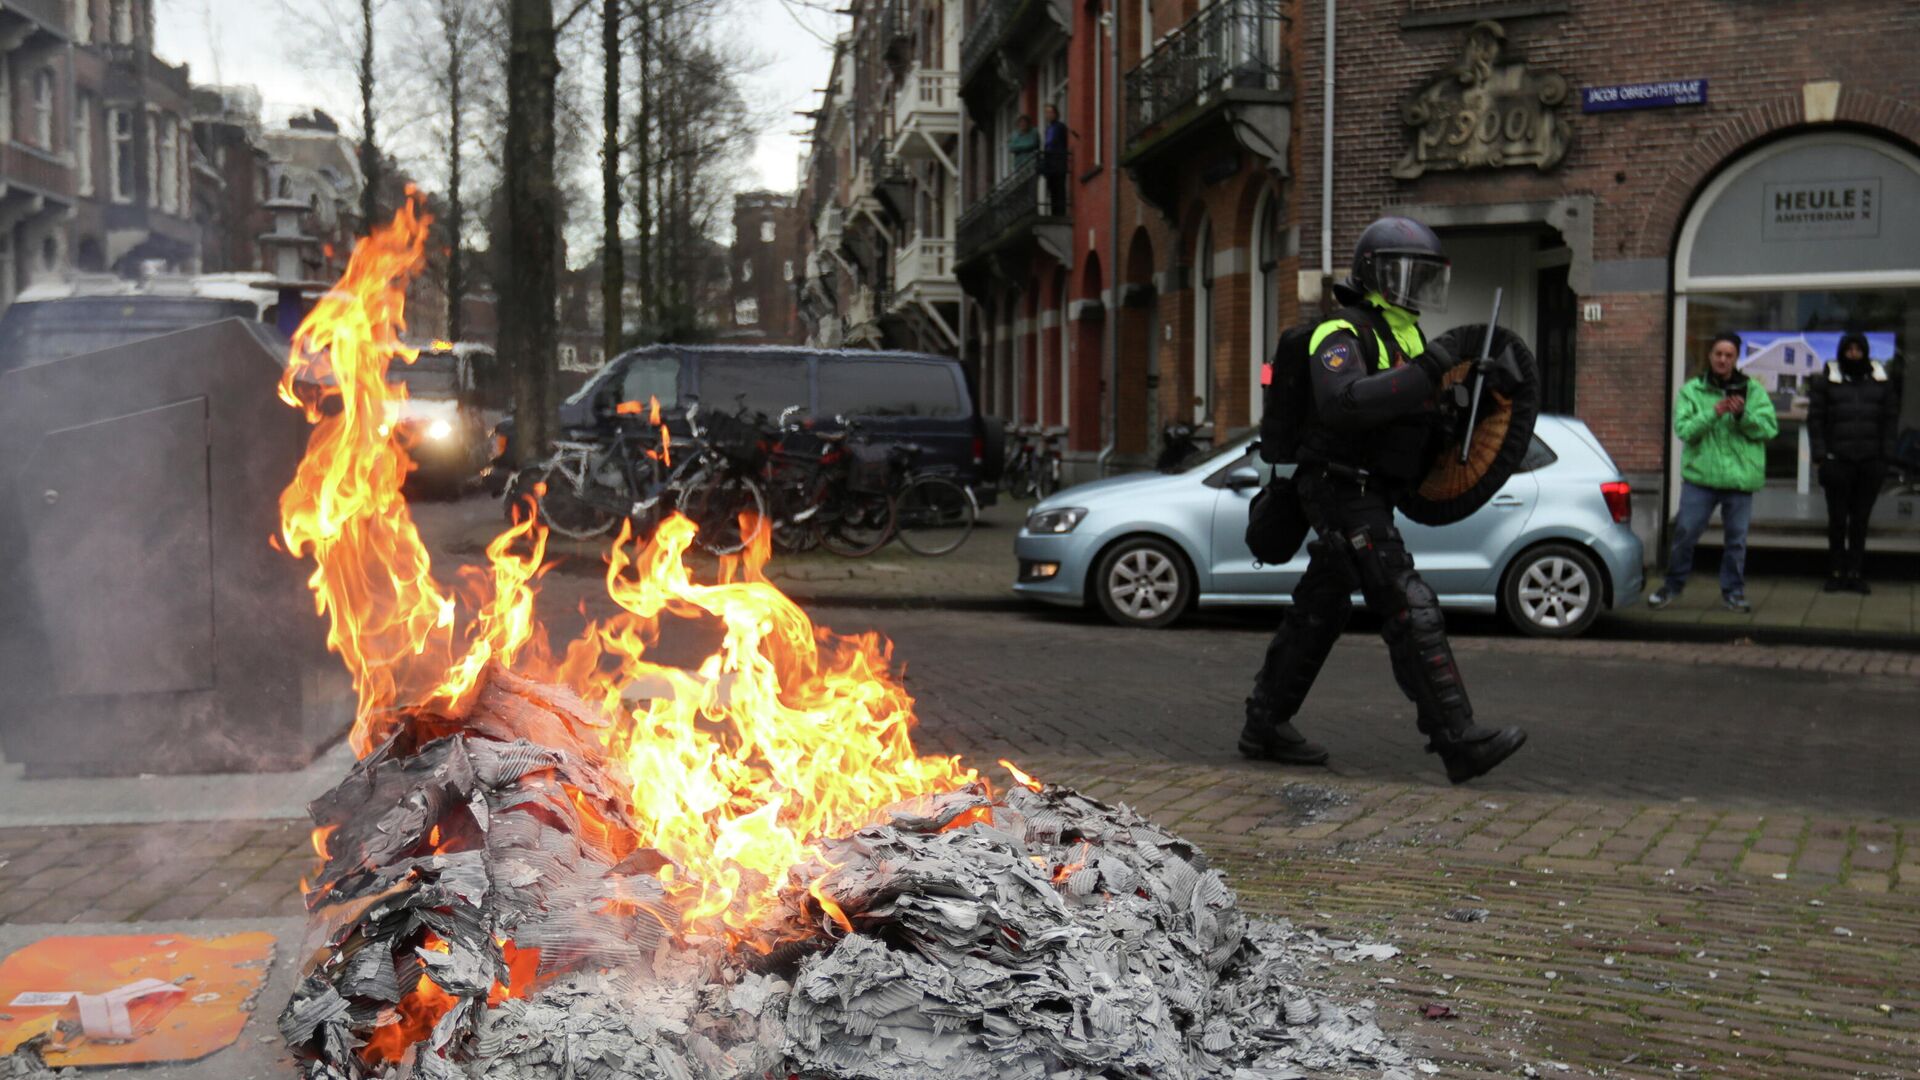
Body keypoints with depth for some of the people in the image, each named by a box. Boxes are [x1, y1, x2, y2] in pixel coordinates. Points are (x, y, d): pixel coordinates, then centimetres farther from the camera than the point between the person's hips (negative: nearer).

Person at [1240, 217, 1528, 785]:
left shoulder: (1404, 335, 17)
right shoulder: (1343, 334, -13)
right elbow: (1342, 403, -32)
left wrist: (1482, 382, -2)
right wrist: (1423, 371, -33)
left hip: (1368, 498, 10)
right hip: (1344, 495, -10)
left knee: (1318, 611, 14)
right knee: (1410, 610, -13)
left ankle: (1265, 726, 22)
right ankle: (1460, 742, -12)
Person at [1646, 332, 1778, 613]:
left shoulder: (1753, 390, 7)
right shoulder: (1692, 390, 4)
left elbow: (1769, 428, -2)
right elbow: (1683, 429, -8)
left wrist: (1743, 415, -18)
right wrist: (1713, 413, -21)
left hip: (1740, 476, 1)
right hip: (1700, 474, -1)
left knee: (1736, 537, 6)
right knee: (1685, 532, -1)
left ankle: (1732, 592, 18)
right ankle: (1673, 585, 16)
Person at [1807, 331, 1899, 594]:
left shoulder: (1881, 381, 8)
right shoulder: (1826, 381, 3)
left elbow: (1890, 419, 10)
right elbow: (1815, 419, 1)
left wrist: (1886, 456, 1)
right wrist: (1820, 455, -7)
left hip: (1871, 464, 2)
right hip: (1837, 462, -2)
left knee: (1861, 519, 6)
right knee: (1837, 519, 3)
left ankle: (1856, 573, 13)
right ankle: (1837, 572, 12)